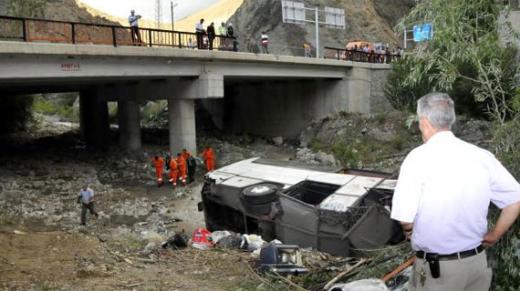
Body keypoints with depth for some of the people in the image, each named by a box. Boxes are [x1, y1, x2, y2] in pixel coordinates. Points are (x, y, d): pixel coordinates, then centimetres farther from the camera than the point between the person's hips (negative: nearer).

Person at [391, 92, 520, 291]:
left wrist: (409, 231, 1)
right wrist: (494, 236, 12)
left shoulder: (418, 157, -18)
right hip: (477, 260, 4)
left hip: (437, 267, -4)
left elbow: (405, 219, -20)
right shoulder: (482, 156, -5)